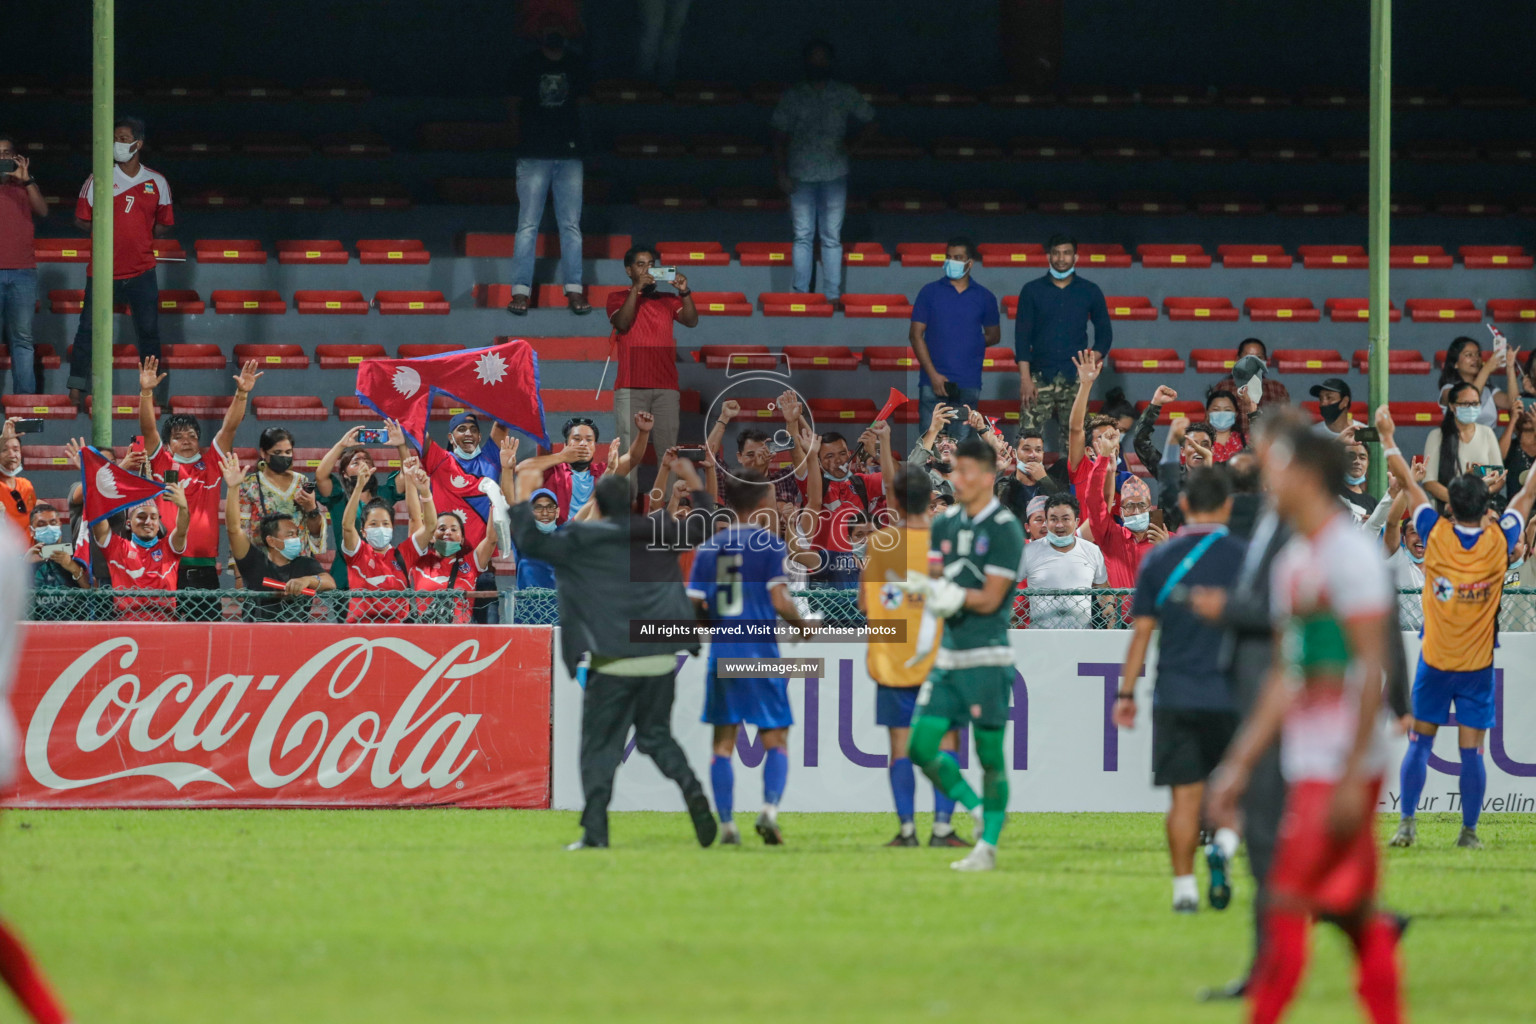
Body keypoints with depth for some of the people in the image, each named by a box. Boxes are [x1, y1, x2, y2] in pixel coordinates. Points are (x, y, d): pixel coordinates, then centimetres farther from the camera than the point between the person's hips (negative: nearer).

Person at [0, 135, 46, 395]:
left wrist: (26, 180, -14)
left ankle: (26, 394, -1)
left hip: (23, 273, 1)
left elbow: (42, 211, -2)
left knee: (22, 338, 0)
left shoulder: (25, 187, 15)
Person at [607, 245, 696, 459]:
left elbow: (692, 321, 5)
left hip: (666, 387, 2)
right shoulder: (618, 298, 13)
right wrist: (636, 288, -12)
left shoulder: (667, 300, 19)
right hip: (631, 387, -2)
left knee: (668, 449, -3)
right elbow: (622, 323, -6)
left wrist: (684, 292, -10)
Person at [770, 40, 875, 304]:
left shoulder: (846, 95, 5)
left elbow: (869, 124, 12)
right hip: (801, 174, 0)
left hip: (834, 174, 0)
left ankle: (832, 294, 5)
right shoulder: (792, 96, 5)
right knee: (803, 236, 3)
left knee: (832, 237, 2)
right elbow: (780, 137, 6)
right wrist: (781, 172, -2)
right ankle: (800, 292, 8)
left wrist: (852, 142, -7)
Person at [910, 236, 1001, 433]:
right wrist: (933, 374, -8)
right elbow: (915, 335, 1)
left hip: (968, 385, 1)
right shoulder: (930, 292, 5)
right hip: (934, 382, -1)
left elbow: (993, 335, 20)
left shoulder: (984, 297, 8)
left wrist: (969, 343, 2)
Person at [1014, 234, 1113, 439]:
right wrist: (1025, 378, -6)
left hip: (1074, 379, 1)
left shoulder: (1090, 292, 9)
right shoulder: (1032, 291, 6)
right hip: (1040, 377, -1)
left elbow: (1105, 333, 14)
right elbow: (1022, 336, 3)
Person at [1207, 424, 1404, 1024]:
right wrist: (1238, 766, 21)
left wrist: (1351, 777, -20)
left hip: (1341, 769, -9)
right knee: (1355, 914, 8)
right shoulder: (1293, 562, 16)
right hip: (1306, 766, 9)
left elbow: (1371, 669, -16)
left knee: (1287, 908, -10)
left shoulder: (1351, 554, -11)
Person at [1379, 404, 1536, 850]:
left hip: (1434, 662, 0)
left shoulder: (1437, 537, -12)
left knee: (1420, 741, 8)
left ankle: (1408, 822, 3)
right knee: (1472, 750, 0)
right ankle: (1469, 831, 1)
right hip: (1478, 664, 0)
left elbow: (1409, 485, -1)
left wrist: (1387, 437, 10)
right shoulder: (1498, 544, -12)